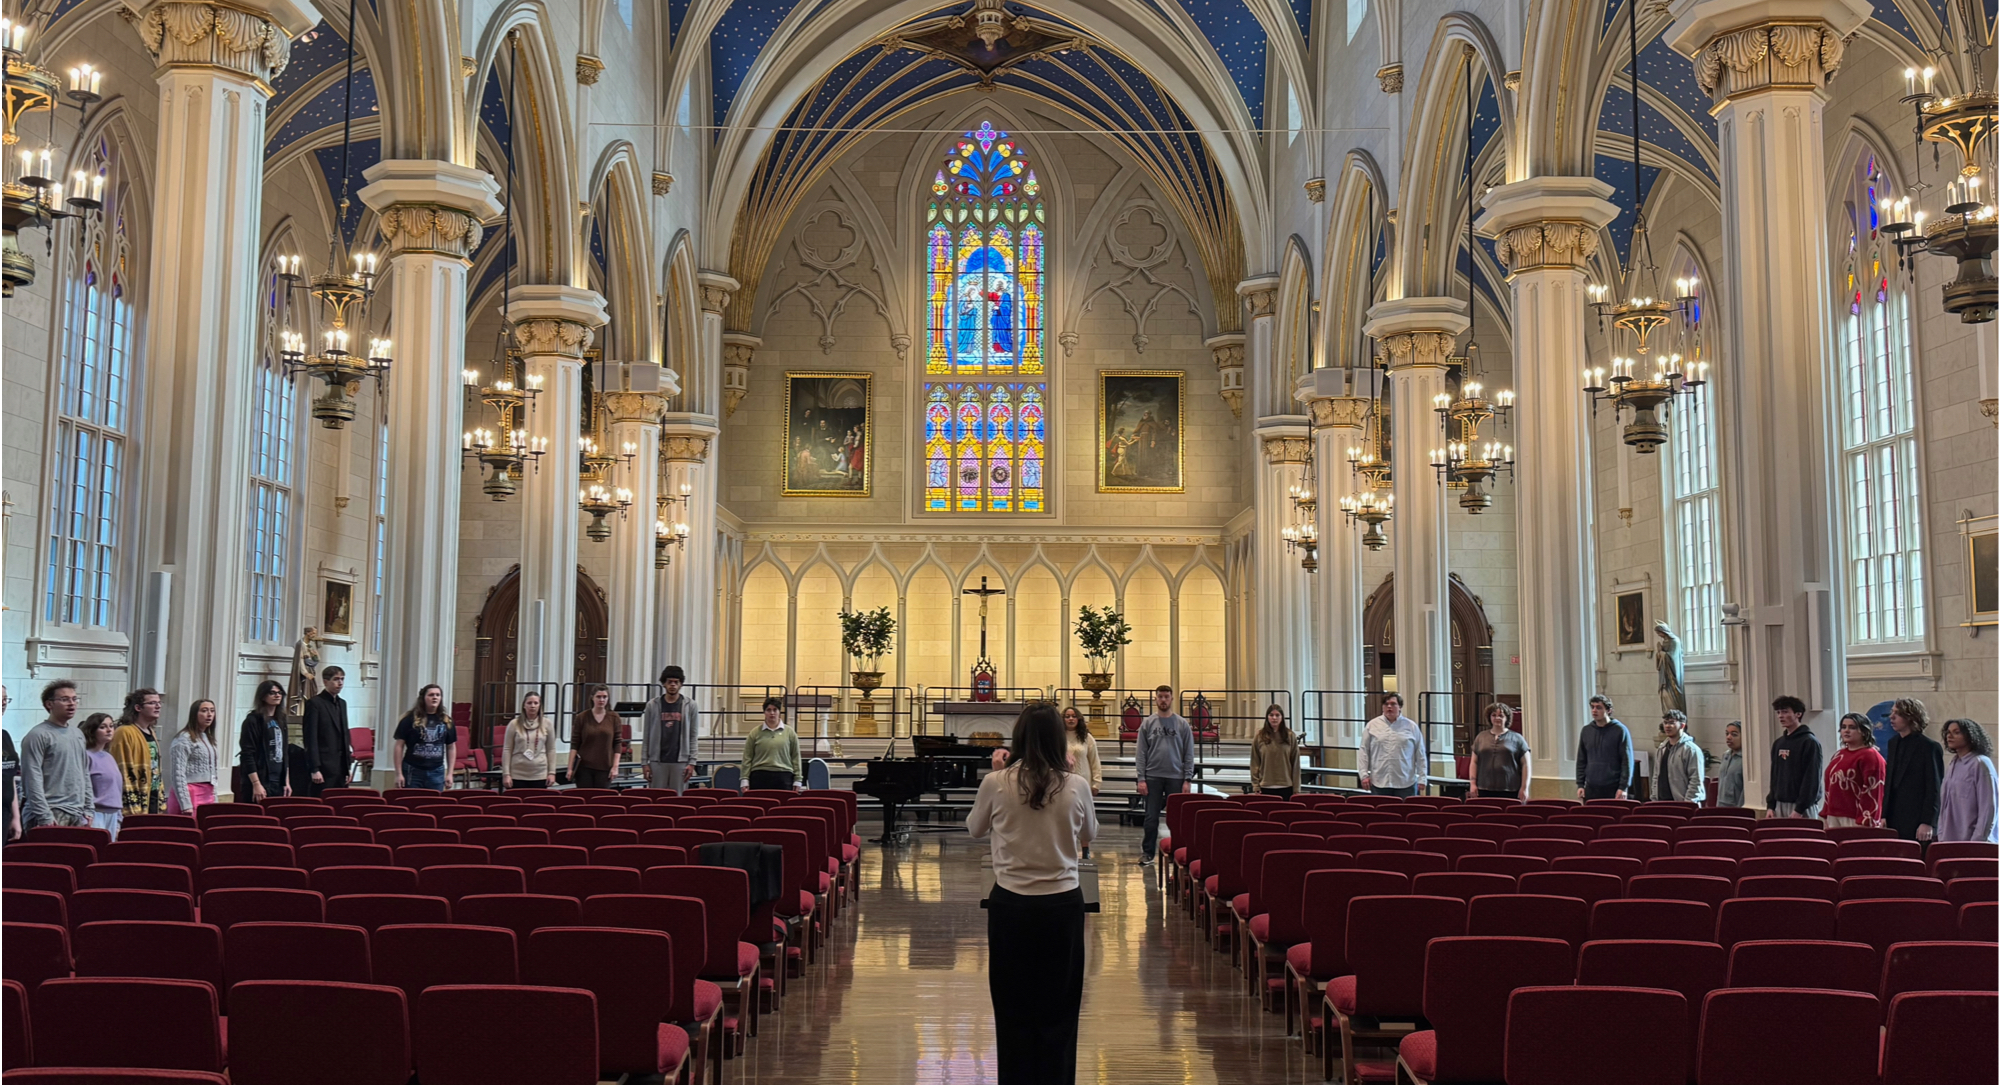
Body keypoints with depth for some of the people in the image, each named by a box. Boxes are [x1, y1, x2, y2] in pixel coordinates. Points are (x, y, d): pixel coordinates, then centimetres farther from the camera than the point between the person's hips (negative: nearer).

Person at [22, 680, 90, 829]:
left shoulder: (78, 734, 17)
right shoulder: (37, 736, -6)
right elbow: (32, 780, -12)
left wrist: (88, 810, 14)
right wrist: (44, 816, -17)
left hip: (78, 814, 7)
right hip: (52, 814, -7)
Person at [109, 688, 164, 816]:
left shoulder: (151, 732, 16)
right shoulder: (125, 733, -11)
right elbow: (124, 773, -15)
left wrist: (161, 802, 16)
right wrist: (132, 808, -19)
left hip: (153, 801, 8)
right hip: (137, 805, -8)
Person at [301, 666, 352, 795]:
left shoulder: (342, 703, 17)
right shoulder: (314, 703, -6)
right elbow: (310, 738, -10)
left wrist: (348, 766, 15)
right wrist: (314, 769, -15)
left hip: (341, 767, 7)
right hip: (323, 767, -7)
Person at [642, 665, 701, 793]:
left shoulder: (690, 705, 3)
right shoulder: (652, 705, 6)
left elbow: (693, 736, 2)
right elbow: (646, 736, 6)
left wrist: (692, 762, -6)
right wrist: (645, 762, 1)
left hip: (681, 761, -1)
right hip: (658, 761, 1)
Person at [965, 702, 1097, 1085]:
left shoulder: (996, 784, -9)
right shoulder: (1076, 786, -8)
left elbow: (975, 830, 10)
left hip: (1010, 905, 0)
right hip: (1062, 905, 0)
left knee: (1013, 1009, 12)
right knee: (1058, 1010, 11)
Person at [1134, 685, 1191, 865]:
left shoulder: (1182, 724, 3)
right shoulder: (1147, 723, 4)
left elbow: (1189, 754, 3)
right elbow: (1140, 753, 2)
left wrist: (1187, 780, -4)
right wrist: (1141, 779, -6)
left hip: (1176, 777, 0)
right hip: (1153, 776, 0)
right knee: (1151, 817, 3)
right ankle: (1147, 852, 11)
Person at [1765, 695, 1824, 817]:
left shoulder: (1809, 742, -7)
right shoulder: (1778, 743, 15)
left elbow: (1811, 779, -14)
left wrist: (1799, 809, -18)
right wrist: (1770, 805, 10)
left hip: (1803, 807, -7)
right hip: (1780, 806, 7)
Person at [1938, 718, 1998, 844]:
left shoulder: (1980, 764, -7)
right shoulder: (1953, 765, 14)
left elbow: (1988, 807, -12)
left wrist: (1978, 840, -16)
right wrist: (1941, 835, 8)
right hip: (1950, 840, 7)